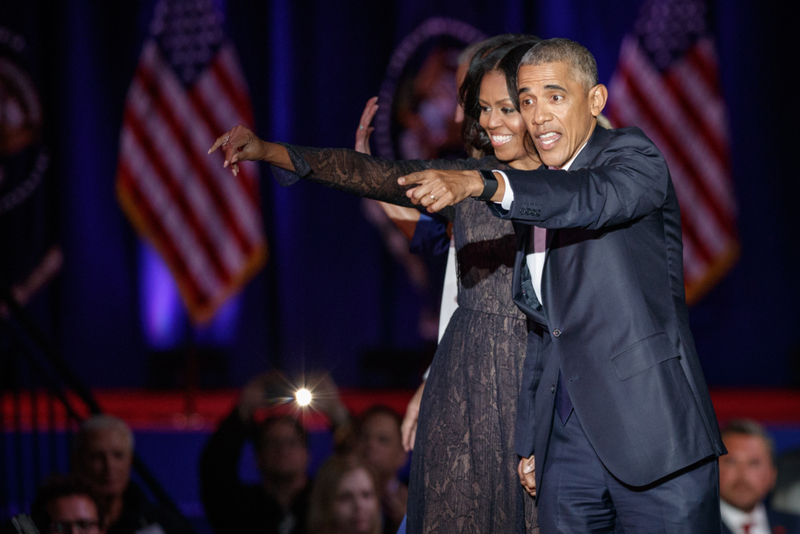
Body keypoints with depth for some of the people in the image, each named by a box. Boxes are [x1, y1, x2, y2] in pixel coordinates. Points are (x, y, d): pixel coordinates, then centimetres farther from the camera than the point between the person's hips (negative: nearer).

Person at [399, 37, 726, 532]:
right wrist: (529, 441, 19)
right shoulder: (536, 194, 20)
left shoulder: (633, 155, -2)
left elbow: (596, 198, -28)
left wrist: (481, 183, -40)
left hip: (651, 427, -6)